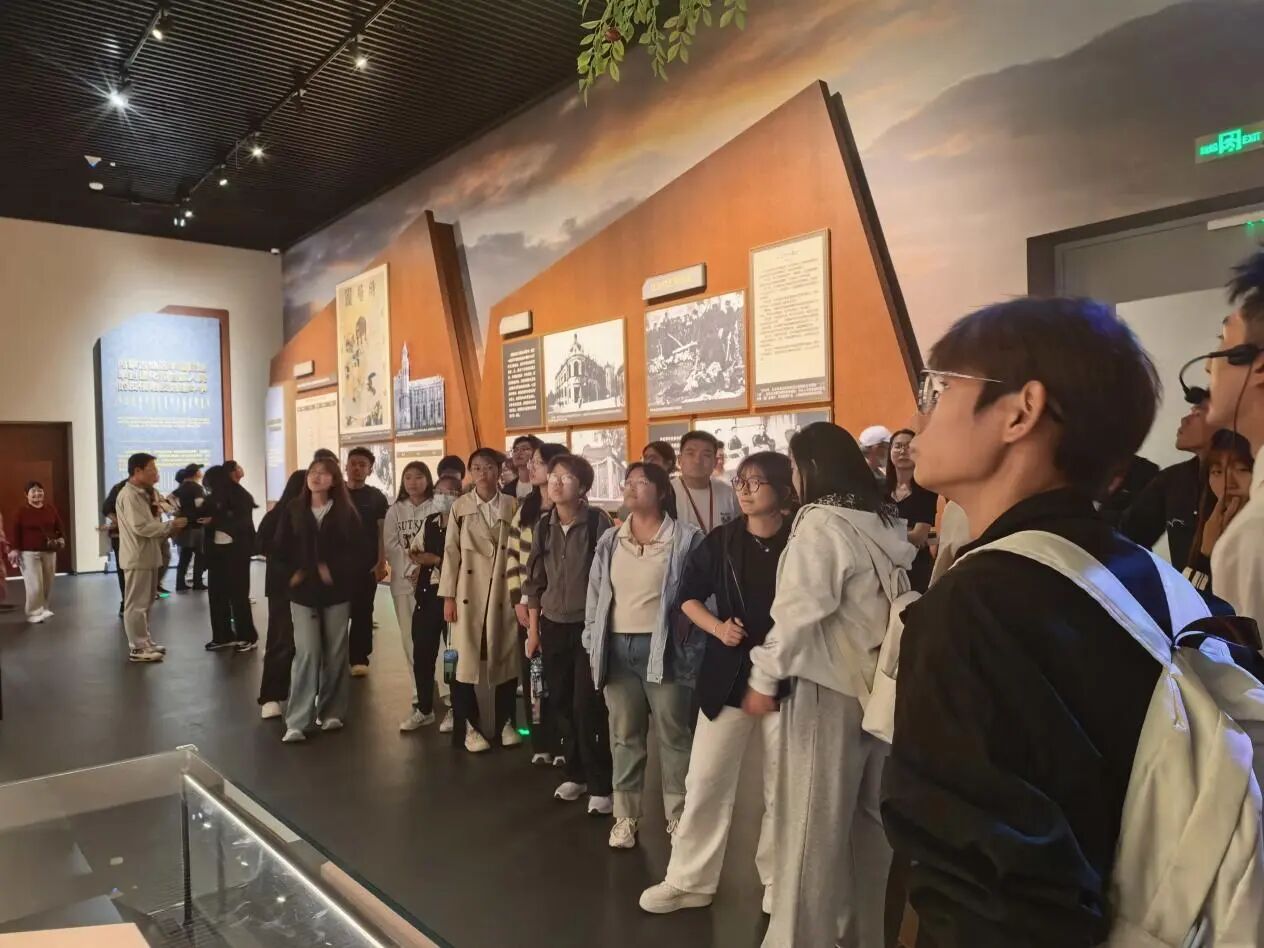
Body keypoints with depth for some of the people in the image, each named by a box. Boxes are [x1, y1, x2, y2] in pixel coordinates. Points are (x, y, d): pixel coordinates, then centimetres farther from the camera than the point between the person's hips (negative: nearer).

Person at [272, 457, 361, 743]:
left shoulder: (345, 512, -1)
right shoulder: (292, 510, 3)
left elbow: (357, 550, -4)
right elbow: (280, 548, 5)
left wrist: (335, 573, -14)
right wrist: (292, 575, -4)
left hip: (336, 592, 1)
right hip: (303, 592, 0)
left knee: (335, 653, 7)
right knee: (307, 653, -7)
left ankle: (331, 712, 21)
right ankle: (297, 721, -2)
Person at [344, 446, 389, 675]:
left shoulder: (376, 497, 2)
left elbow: (382, 532, -1)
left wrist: (381, 563, -9)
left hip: (366, 564, -1)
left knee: (362, 612, 3)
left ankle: (359, 659, 9)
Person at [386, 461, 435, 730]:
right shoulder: (395, 510, 9)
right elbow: (391, 545, 3)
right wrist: (411, 570, -10)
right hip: (404, 581, 4)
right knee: (410, 640, 5)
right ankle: (421, 698, 13)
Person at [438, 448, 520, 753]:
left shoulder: (512, 507, 3)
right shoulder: (460, 507, 2)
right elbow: (451, 552, 1)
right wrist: (448, 596, -4)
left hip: (504, 592, 1)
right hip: (469, 593, -1)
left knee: (506, 656, 6)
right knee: (466, 657, -1)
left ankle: (505, 722, 21)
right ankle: (468, 726, 11)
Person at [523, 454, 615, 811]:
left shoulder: (597, 521, -11)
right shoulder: (543, 524, 3)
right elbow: (535, 580, 9)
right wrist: (533, 628, 10)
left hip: (589, 625, -5)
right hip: (553, 626, 5)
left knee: (588, 705, -5)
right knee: (559, 703, 11)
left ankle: (600, 784, 10)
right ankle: (575, 773, 29)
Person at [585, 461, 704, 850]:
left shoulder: (686, 538, -6)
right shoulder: (610, 540, 10)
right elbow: (595, 594, 13)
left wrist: (692, 651, -8)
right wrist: (593, 645, 9)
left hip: (665, 648, -4)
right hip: (618, 648, 5)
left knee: (674, 736, 6)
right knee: (624, 736, 13)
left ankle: (678, 816, 22)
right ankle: (625, 816, 25)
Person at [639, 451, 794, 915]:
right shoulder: (722, 540, 0)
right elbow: (689, 596, 8)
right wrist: (717, 627, -8)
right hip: (728, 674, 2)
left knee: (782, 786, 11)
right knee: (705, 781, 6)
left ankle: (778, 880, 31)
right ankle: (688, 880, 22)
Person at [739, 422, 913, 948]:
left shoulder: (820, 524, -14)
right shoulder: (887, 524, 9)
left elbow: (799, 611, -19)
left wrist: (765, 677, -12)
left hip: (829, 688, -8)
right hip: (881, 685, 8)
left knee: (812, 824, 3)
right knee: (869, 819, 18)